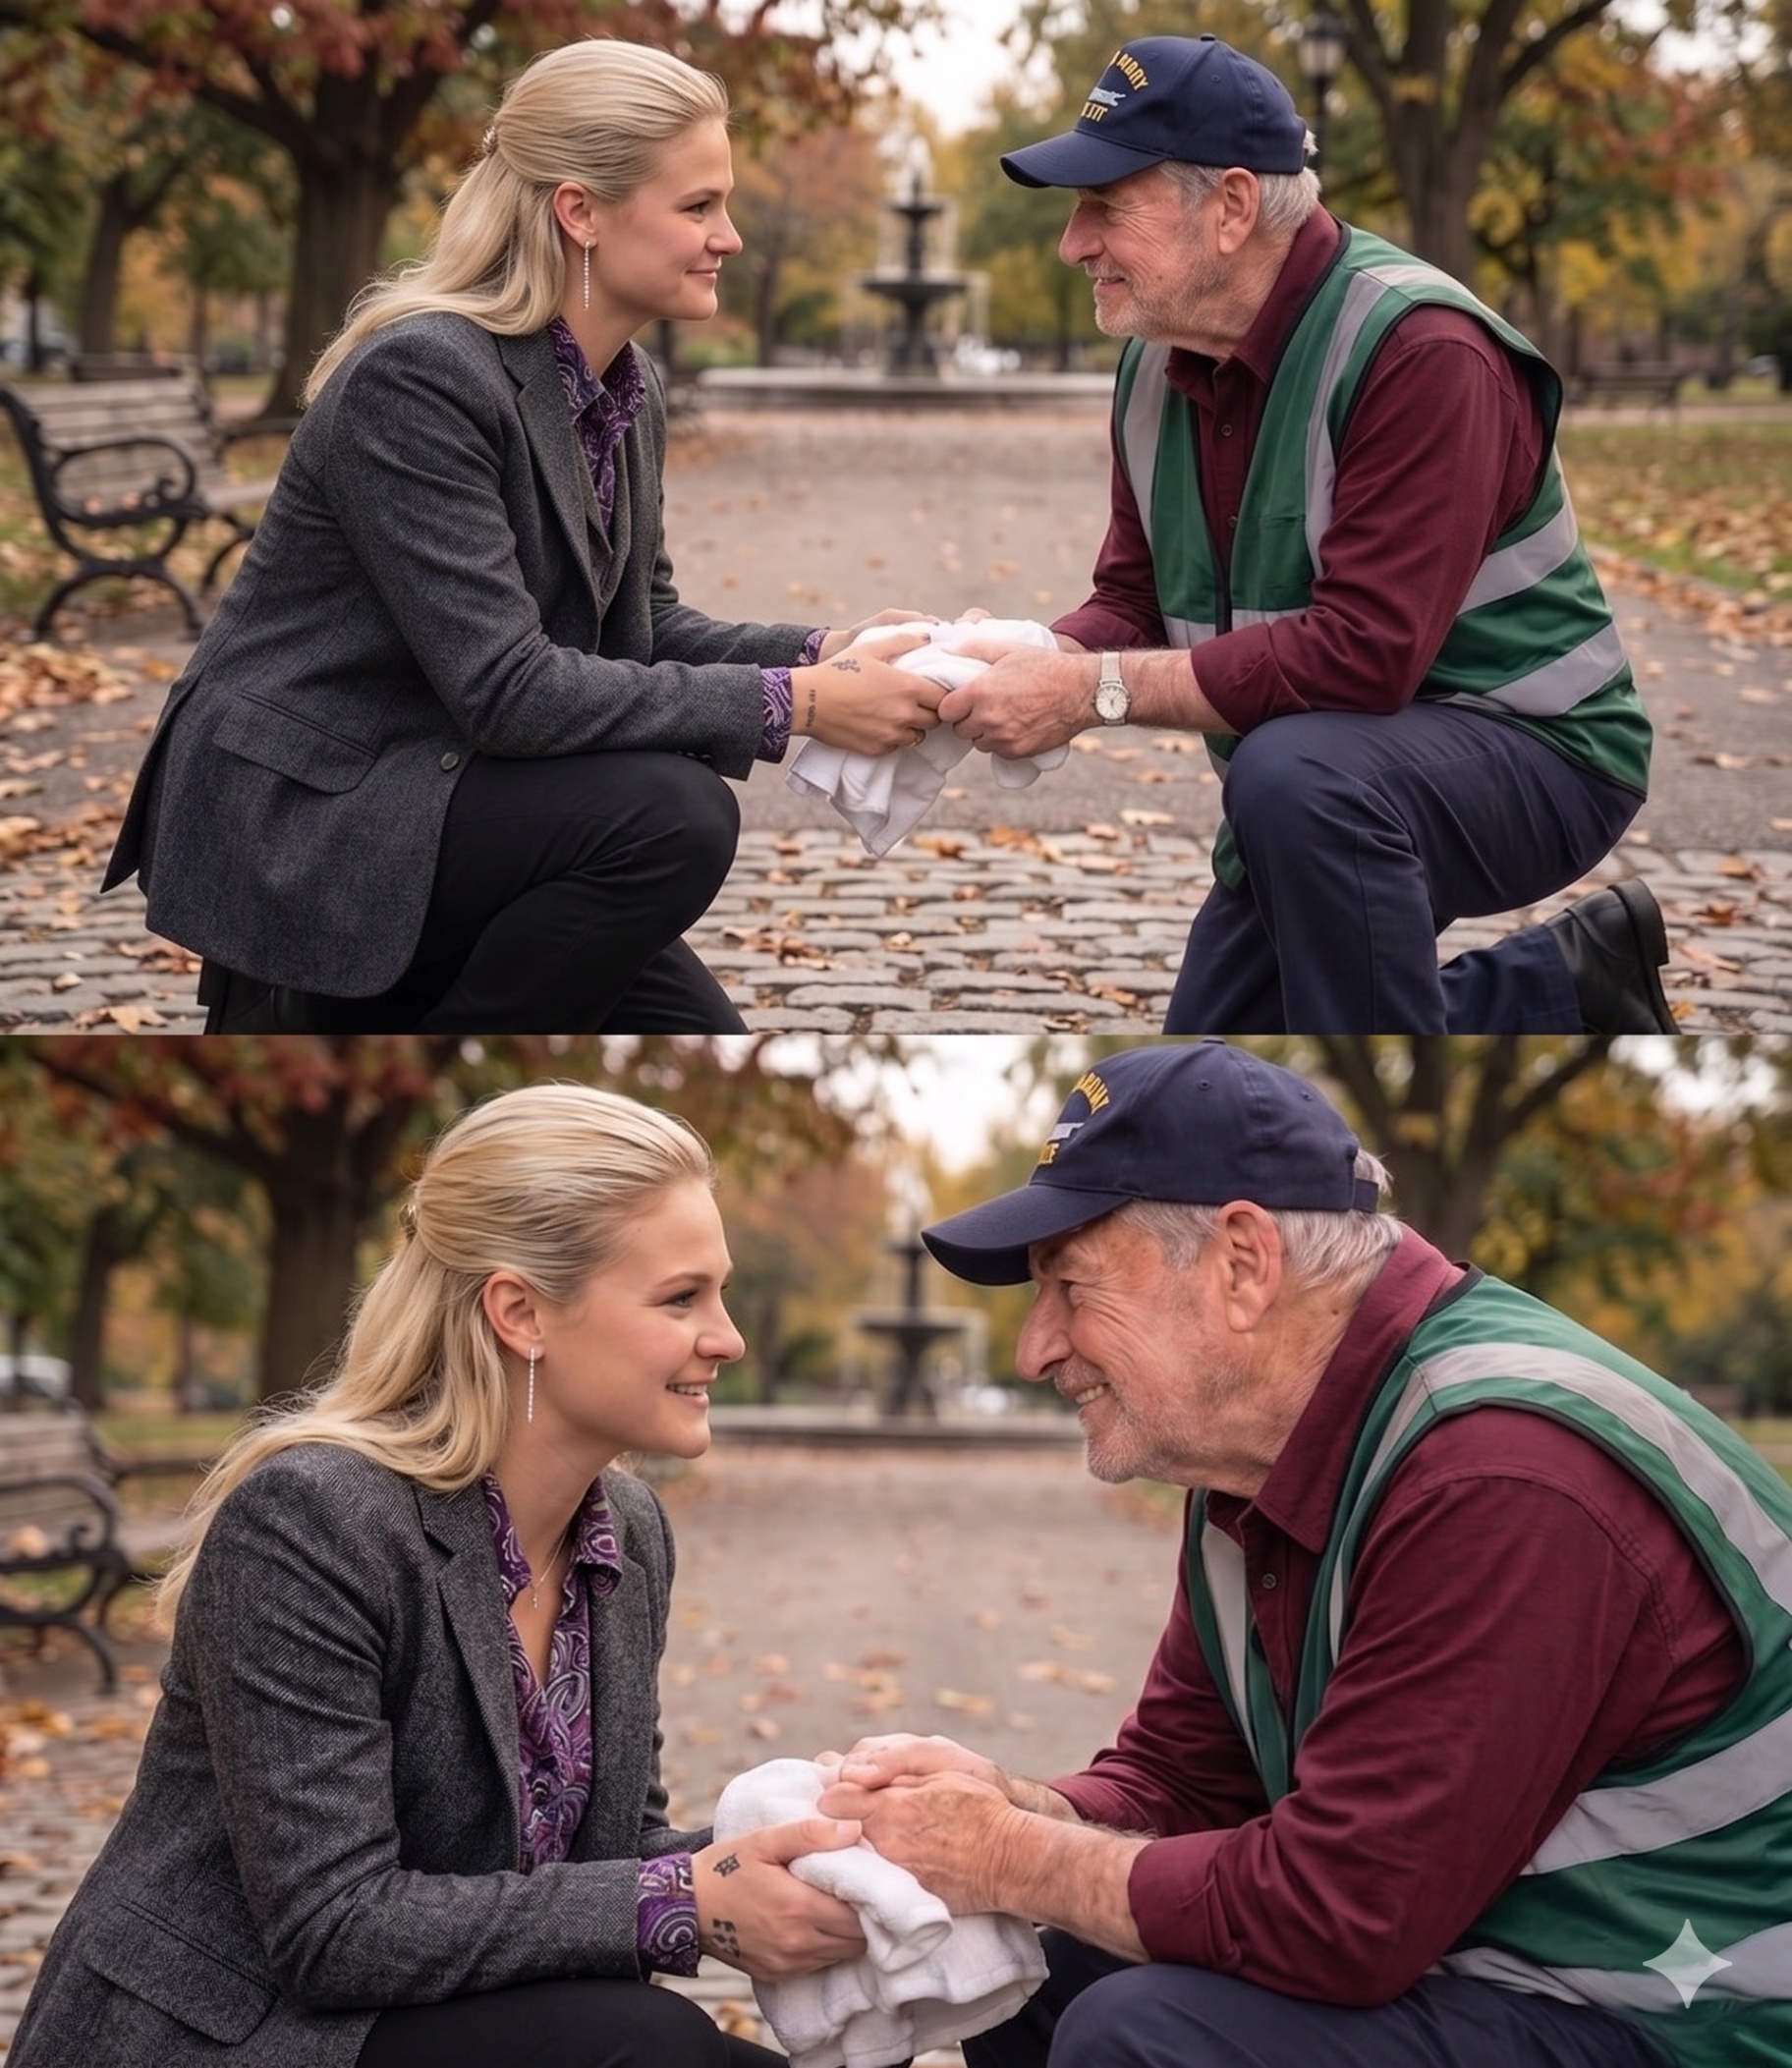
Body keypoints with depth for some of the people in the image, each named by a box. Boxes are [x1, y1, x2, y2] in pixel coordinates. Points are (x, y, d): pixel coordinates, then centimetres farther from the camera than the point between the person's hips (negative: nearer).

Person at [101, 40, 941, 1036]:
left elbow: (642, 626, 10)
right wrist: (791, 704, -27)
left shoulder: (630, 392, 4)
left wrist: (822, 653, -9)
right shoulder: (419, 376, -23)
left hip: (431, 793, 9)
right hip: (289, 822, -9)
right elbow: (503, 687, -28)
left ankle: (354, 1010, 15)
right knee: (672, 814, -27)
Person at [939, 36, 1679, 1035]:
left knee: (1293, 776, -40)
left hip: (1527, 743, -9)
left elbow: (1362, 653, -34)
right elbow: (1133, 605, 4)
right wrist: (1025, 660, -19)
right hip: (1329, 786, 9)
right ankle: (1572, 991, 24)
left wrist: (1094, 691, -33)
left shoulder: (1418, 351, -26)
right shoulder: (1159, 365, 0)